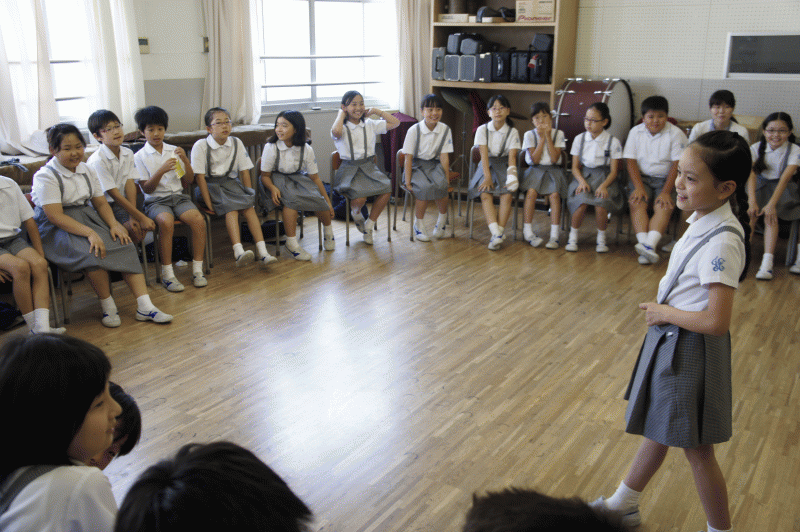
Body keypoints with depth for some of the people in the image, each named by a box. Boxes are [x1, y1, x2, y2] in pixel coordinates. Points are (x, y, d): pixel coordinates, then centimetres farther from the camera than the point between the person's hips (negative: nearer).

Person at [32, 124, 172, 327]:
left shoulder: (87, 171, 11)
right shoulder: (46, 176, -11)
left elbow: (101, 203, 11)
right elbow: (55, 216, -20)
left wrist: (114, 224, -10)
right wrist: (89, 233, -32)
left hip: (86, 217, 6)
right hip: (56, 228, -6)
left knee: (124, 245, -18)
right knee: (94, 252, -34)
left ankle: (145, 307, -20)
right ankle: (108, 307, -16)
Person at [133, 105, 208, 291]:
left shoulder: (174, 151, 15)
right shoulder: (140, 157, 4)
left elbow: (189, 181, 13)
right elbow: (147, 188, -3)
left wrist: (185, 160, -3)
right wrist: (161, 171, -18)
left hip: (178, 196, 3)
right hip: (156, 200, -3)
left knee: (198, 219, -26)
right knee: (166, 222, -35)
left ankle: (197, 270, -18)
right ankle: (167, 274, -26)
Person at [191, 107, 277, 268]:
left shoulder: (236, 143, 6)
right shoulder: (201, 146, -7)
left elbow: (245, 172, 7)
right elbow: (200, 176, -11)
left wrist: (249, 196, -2)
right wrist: (209, 203, -18)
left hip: (231, 183, 4)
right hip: (210, 185, -4)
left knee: (248, 208, -23)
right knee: (231, 208, -30)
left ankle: (263, 252, -31)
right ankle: (238, 252, -44)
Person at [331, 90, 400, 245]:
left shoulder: (370, 125, 11)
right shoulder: (342, 127, -3)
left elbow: (395, 123, 12)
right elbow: (336, 131, -29)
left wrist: (375, 111, 10)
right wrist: (341, 115, -10)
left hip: (369, 167, 4)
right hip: (349, 170, -4)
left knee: (386, 189, -24)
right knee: (360, 197, -31)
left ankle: (369, 226, -3)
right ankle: (356, 214, 11)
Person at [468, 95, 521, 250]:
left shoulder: (513, 132, 2)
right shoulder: (482, 130, 1)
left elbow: (512, 156, -8)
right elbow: (484, 155, -8)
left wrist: (511, 176, -26)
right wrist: (487, 176, -21)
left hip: (504, 166, 0)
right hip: (487, 166, 0)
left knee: (507, 193, -28)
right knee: (485, 194, -28)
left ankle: (500, 231, -21)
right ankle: (496, 233, -36)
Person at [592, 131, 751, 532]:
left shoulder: (721, 243, -28)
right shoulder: (703, 221, 0)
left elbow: (716, 321, -31)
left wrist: (665, 312, -18)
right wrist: (662, 311, 2)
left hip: (690, 352, -9)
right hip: (670, 342, 9)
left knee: (696, 450, 8)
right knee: (657, 430, 24)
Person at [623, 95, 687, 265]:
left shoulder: (675, 133, -4)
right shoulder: (636, 132, 4)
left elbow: (677, 165, -9)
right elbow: (631, 161, -1)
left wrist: (666, 191, -18)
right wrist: (639, 187, -15)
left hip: (666, 179, -2)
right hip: (641, 177, 2)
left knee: (664, 207, -28)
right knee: (637, 203, -26)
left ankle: (649, 244, -43)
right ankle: (644, 243, -37)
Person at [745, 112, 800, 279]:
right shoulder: (756, 148, -4)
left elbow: (785, 177, -23)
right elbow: (751, 174, -18)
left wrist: (771, 204, -37)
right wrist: (752, 201, -34)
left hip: (782, 189, -2)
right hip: (759, 187, 2)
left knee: (770, 214, -31)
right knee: (751, 212, -29)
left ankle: (767, 262, -38)